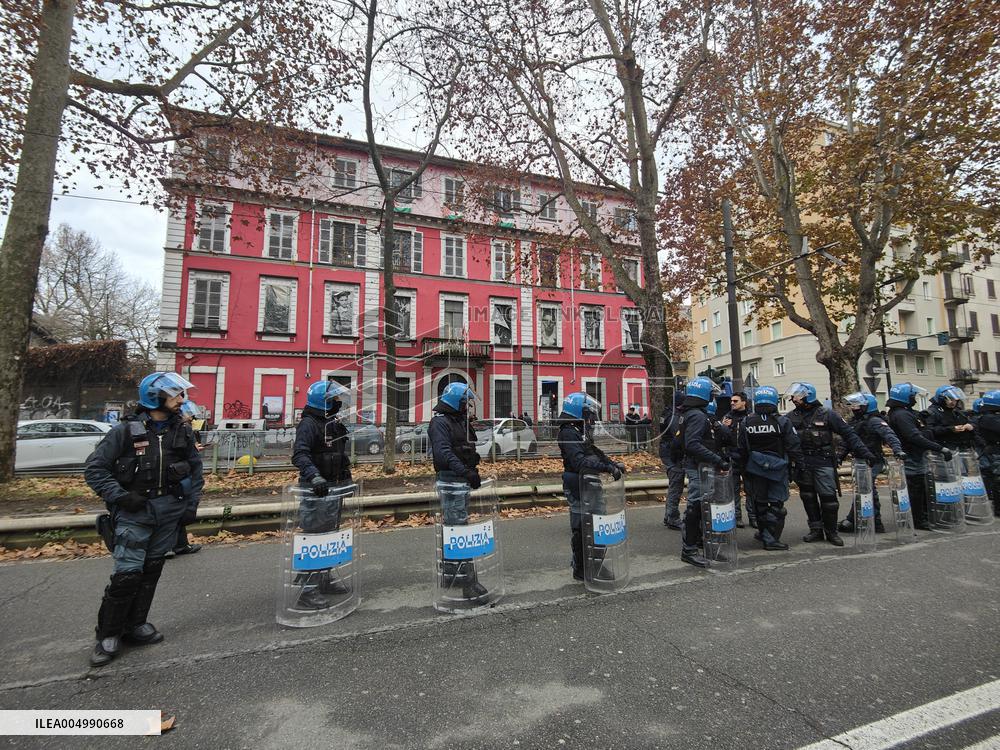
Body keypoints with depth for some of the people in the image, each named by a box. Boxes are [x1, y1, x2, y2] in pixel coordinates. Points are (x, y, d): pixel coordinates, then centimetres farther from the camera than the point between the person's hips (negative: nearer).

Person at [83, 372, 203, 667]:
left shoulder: (182, 431, 4)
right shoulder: (126, 430, -8)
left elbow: (195, 469, 11)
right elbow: (94, 468, -5)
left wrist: (191, 504, 5)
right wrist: (120, 496, -14)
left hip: (169, 510, 4)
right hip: (134, 510, -4)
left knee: (152, 570, 11)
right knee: (128, 573, -8)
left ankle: (135, 625, 27)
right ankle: (109, 635, 12)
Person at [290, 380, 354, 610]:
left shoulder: (334, 423, 14)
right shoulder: (309, 424, -15)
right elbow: (299, 454, -29)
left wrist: (347, 478, 25)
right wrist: (314, 476, -42)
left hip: (334, 488, 10)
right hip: (316, 490, -10)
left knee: (330, 535, 18)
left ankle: (324, 579, 33)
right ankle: (308, 591, 3)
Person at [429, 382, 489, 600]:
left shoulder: (461, 422, 18)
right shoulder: (440, 422, -12)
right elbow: (444, 453, -25)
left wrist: (473, 472, 13)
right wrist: (466, 472, -33)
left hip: (462, 482, 10)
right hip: (450, 481, -10)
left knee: (453, 528, 16)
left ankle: (450, 575, 28)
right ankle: (468, 581, -5)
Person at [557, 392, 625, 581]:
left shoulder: (581, 431, 14)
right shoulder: (568, 433, -18)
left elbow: (595, 453, 17)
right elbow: (579, 461, -29)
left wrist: (613, 464, 3)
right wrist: (607, 468, -33)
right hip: (578, 488, -10)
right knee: (581, 529, 0)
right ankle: (582, 570, 12)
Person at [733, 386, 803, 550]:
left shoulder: (745, 422, -4)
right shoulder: (783, 421, -9)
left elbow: (740, 450, 1)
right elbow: (794, 446, -7)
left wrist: (741, 468, 11)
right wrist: (800, 463, 4)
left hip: (755, 470, 2)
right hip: (778, 469, -2)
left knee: (760, 504, 15)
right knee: (776, 503, 5)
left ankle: (765, 534, 24)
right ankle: (772, 538, 4)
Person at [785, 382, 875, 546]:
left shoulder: (827, 414, -4)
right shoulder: (791, 417, 3)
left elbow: (847, 434, -3)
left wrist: (863, 452, -9)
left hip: (823, 463, -3)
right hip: (802, 464, 3)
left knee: (828, 497, -3)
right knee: (808, 498, 9)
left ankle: (831, 531, 14)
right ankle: (816, 530, 22)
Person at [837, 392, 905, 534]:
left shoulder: (874, 421, -11)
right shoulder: (854, 421, 14)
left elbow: (889, 434, -26)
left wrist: (897, 449, -41)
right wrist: (841, 456, 19)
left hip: (872, 462, -9)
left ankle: (851, 522, -1)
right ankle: (876, 524, 24)